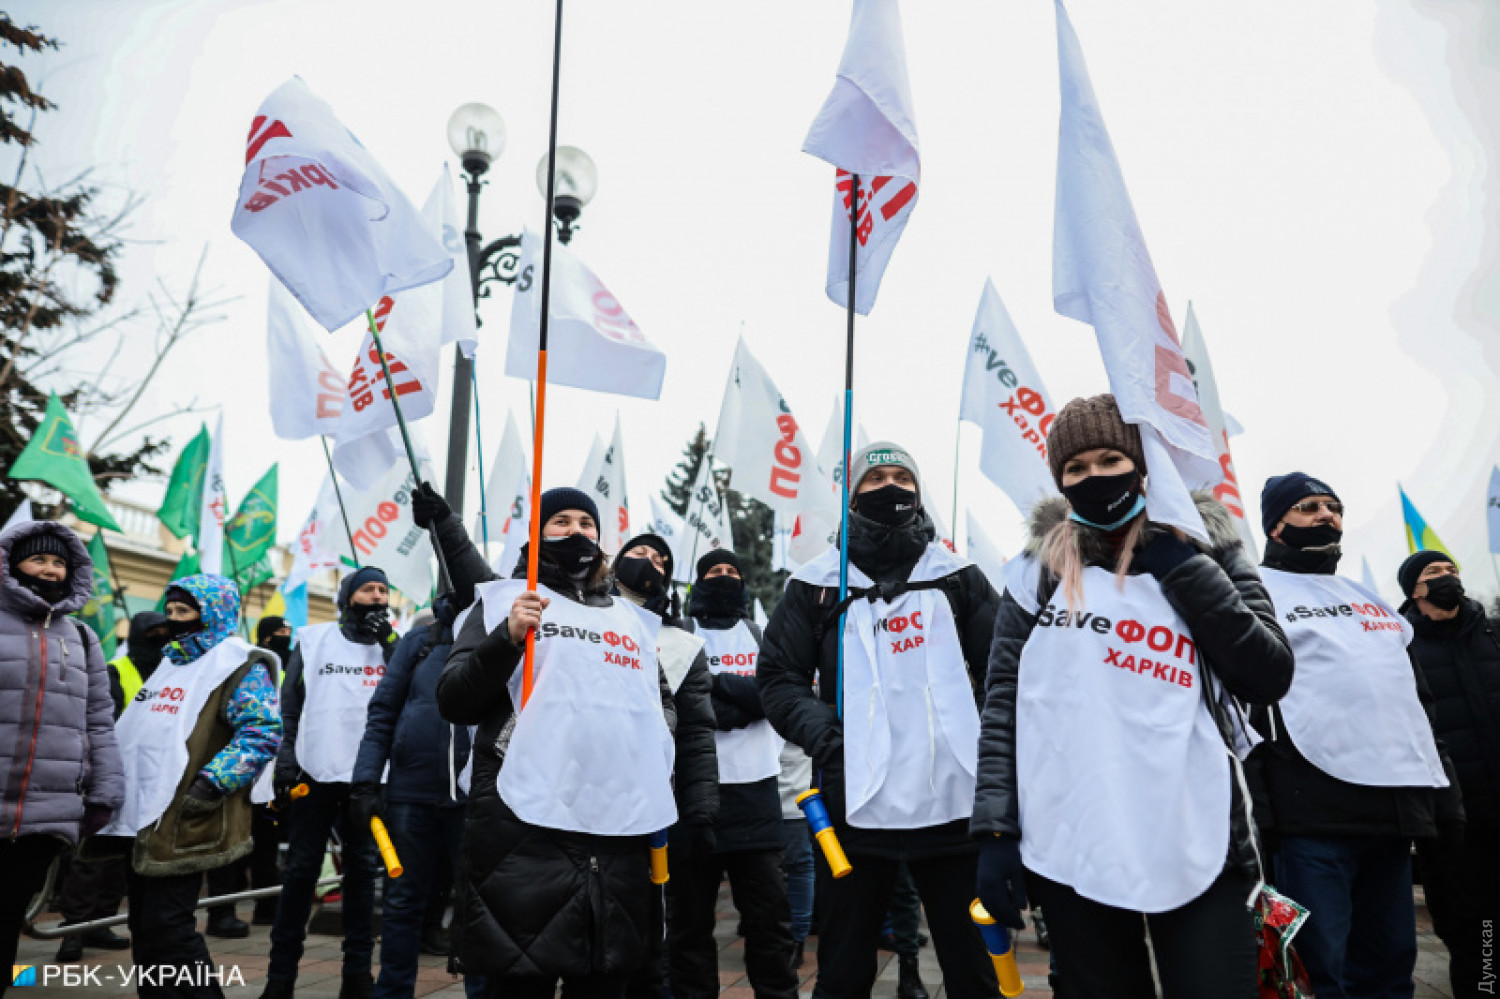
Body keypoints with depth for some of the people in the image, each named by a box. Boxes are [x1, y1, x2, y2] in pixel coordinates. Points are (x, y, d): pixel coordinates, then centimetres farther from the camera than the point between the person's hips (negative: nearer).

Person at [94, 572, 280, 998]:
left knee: (166, 927, -9)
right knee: (145, 930, 13)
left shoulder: (238, 666, -8)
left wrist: (211, 783, -26)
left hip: (182, 822, -9)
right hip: (141, 817, 9)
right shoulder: (170, 662, 20)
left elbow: (263, 731, -19)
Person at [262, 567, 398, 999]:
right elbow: (289, 703, 5)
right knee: (301, 871, 4)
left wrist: (389, 640, -10)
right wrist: (286, 757, -3)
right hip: (314, 771, -1)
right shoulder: (314, 638, 6)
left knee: (363, 870, 7)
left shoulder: (391, 644, 10)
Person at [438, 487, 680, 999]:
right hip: (527, 824, -4)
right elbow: (454, 704, 2)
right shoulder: (505, 598, 9)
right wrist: (506, 639, -14)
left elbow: (662, 700, 30)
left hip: (622, 828, 4)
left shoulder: (632, 617, 22)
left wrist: (661, 744, 9)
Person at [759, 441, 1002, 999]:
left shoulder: (958, 577, 10)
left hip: (952, 802, 1)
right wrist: (825, 738, -12)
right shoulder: (817, 585, 7)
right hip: (856, 806, -1)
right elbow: (778, 676, 4)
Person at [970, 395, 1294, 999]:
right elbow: (1002, 701, 4)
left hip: (1198, 847, 0)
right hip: (1069, 850, 0)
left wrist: (1182, 567, -7)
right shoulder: (1040, 568, 7)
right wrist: (995, 829, -3)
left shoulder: (1206, 551, 8)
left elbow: (1270, 677, -2)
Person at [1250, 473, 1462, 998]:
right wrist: (1254, 807, -17)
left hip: (1393, 806, 7)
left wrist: (1443, 793, 19)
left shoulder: (1371, 599, 25)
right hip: (1313, 810, -7)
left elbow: (1417, 697, 27)